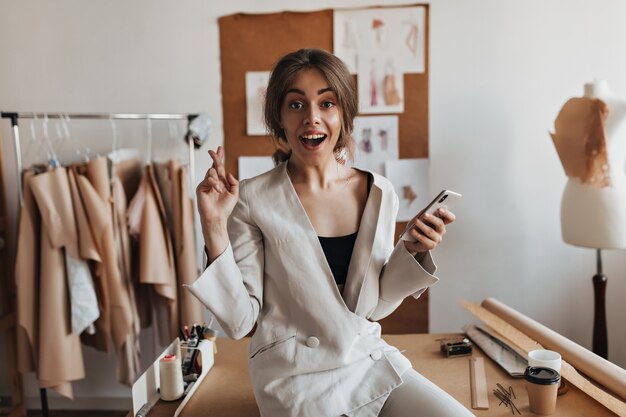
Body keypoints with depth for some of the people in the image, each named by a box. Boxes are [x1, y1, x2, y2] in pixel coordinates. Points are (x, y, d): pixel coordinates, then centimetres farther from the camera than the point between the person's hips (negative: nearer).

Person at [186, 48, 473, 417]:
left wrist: (413, 253, -10)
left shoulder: (380, 194, -1)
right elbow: (240, 321, -12)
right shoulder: (252, 199, -12)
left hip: (371, 359, 5)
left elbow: (375, 305, 6)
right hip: (297, 376, -4)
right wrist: (215, 227, -21)